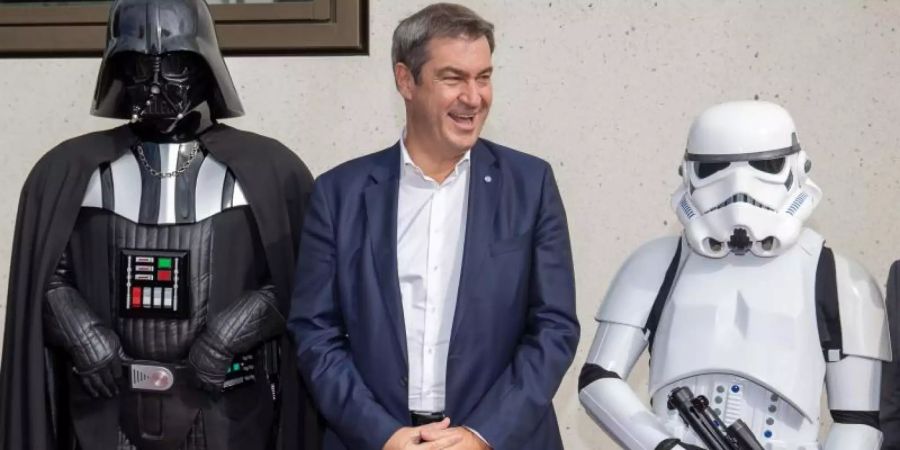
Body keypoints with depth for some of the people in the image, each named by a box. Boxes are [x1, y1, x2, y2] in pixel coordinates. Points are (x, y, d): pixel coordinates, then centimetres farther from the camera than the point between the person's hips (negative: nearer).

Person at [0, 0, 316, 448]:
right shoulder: (68, 170, 8)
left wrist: (233, 331, -11)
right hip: (108, 413, 1)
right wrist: (80, 332, -5)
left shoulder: (267, 169, 3)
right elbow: (43, 277, 12)